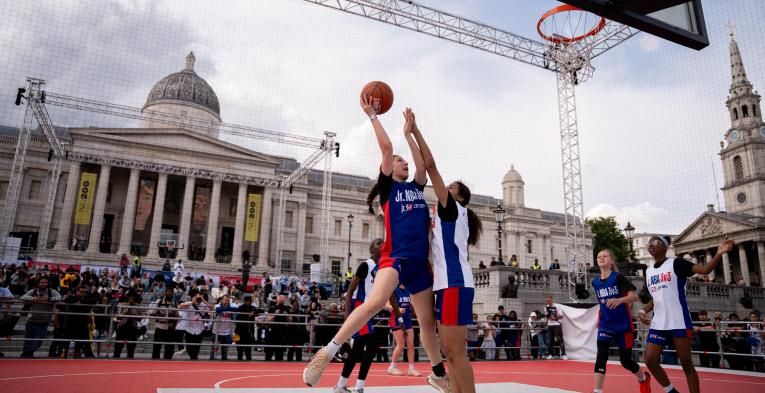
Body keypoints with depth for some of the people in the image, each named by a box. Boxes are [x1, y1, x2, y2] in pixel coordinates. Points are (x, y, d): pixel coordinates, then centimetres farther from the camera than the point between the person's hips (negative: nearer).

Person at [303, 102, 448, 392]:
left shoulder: (416, 187, 20)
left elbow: (424, 163, 12)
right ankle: (327, 352, -23)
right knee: (376, 301, -31)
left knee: (428, 320, 13)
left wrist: (408, 134, 21)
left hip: (420, 261, 6)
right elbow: (386, 147, -2)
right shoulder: (388, 187, 5)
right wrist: (372, 115, 3)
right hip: (395, 256, -6)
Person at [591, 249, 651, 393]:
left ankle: (644, 378, 41)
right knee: (601, 356, -13)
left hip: (623, 325, -3)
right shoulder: (595, 282, 3)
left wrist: (619, 300, -34)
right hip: (605, 325, 3)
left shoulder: (618, 277, -12)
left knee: (625, 360, 9)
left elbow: (635, 296, -18)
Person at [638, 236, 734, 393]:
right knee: (650, 360, 2)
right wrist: (643, 311, 5)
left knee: (686, 363, 2)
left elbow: (705, 269, -16)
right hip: (658, 324, 6)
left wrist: (719, 254, -32)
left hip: (679, 323, -6)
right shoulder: (648, 271, 13)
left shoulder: (676, 263, -4)